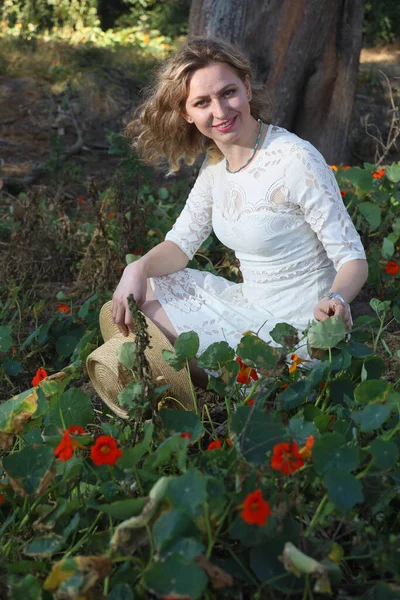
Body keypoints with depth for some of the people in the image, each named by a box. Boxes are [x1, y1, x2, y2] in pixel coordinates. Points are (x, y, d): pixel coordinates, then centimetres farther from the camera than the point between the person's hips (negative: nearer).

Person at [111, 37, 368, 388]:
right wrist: (138, 269, -14)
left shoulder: (296, 160, -22)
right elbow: (182, 242, 6)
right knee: (134, 296, 7)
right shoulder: (216, 162, 1)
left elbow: (353, 258, -19)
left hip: (293, 331, -7)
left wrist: (336, 300, -40)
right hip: (252, 304, 8)